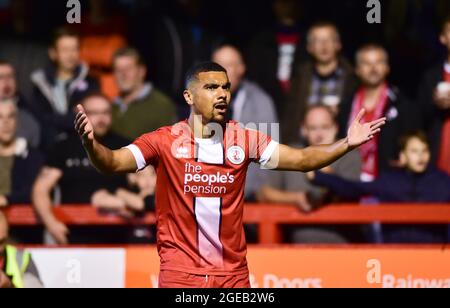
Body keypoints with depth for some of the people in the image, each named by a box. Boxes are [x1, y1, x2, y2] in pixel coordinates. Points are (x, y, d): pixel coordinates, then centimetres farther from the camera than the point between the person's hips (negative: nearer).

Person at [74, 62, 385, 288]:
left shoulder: (245, 139, 3)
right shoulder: (166, 141, -5)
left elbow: (302, 159, 2)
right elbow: (114, 162, -14)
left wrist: (346, 144, -13)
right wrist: (91, 144, -35)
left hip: (234, 273, 3)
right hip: (180, 275, -3)